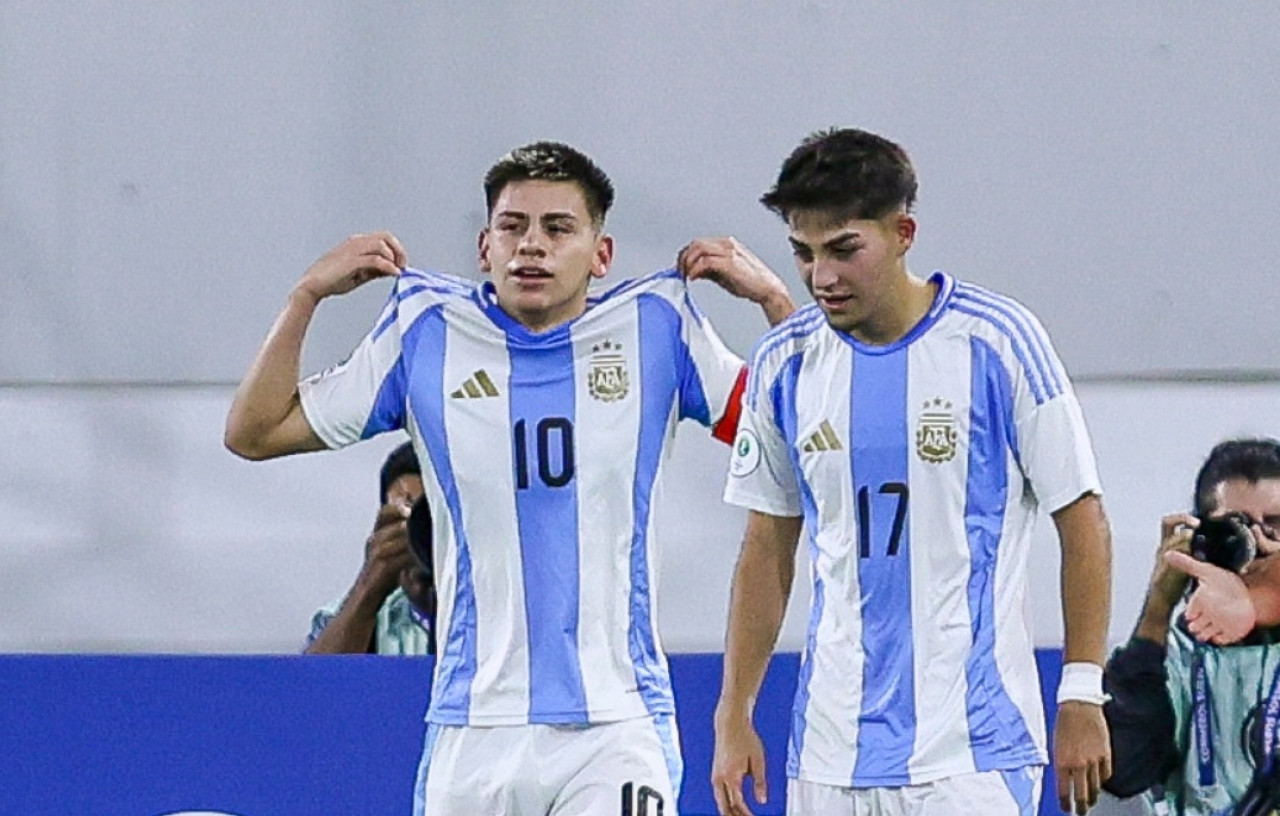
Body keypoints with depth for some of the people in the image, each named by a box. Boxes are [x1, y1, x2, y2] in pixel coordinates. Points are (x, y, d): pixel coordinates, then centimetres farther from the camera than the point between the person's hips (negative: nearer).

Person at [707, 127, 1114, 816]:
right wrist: (734, 715, 11)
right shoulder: (784, 363, 6)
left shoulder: (998, 341, -6)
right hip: (828, 753, 4)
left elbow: (1082, 521, -2)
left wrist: (1081, 697, -6)